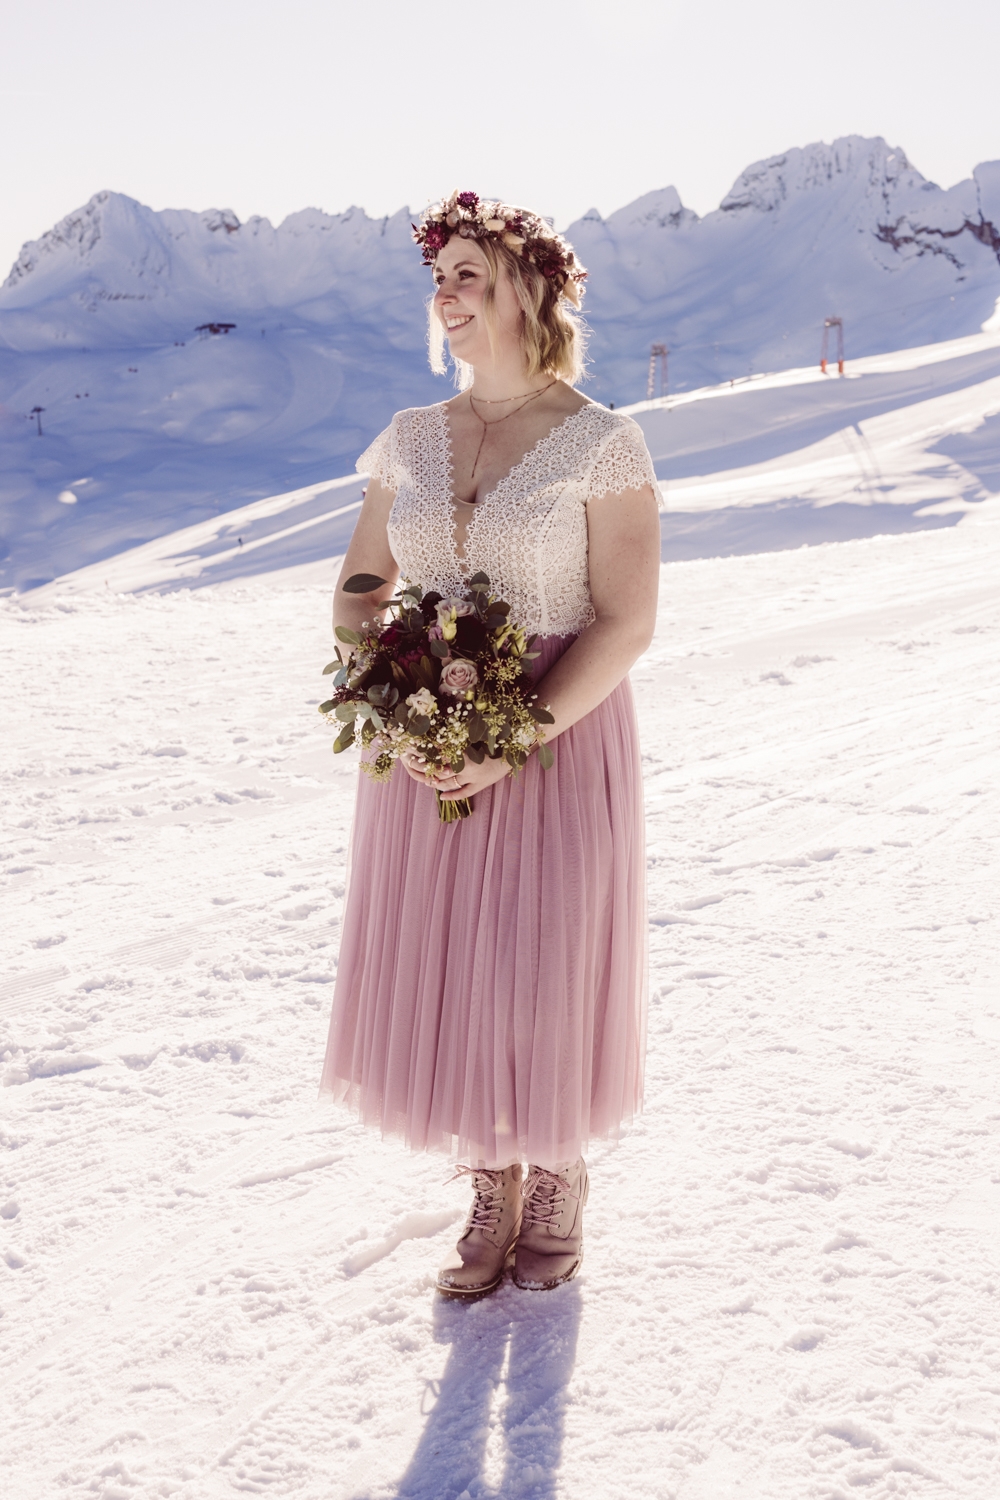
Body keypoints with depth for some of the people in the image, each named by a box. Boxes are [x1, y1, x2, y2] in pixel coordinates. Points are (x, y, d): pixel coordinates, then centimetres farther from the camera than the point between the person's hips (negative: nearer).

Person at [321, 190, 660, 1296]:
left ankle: (559, 1194, 30)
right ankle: (493, 1202, 29)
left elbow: (627, 622, -11)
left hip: (558, 742, -4)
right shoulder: (410, 440, 7)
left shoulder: (601, 442, -7)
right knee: (443, 970, 8)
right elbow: (359, 591, 9)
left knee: (549, 974, 4)